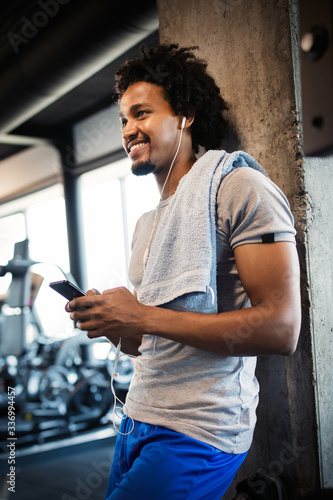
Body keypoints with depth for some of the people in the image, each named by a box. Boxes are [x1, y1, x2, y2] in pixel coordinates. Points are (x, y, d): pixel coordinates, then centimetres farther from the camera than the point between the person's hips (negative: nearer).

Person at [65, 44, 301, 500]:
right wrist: (111, 322, -2)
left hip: (197, 435, -7)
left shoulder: (238, 187, -10)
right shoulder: (148, 223, 15)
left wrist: (142, 317, -20)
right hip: (137, 421, 8)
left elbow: (281, 329, -20)